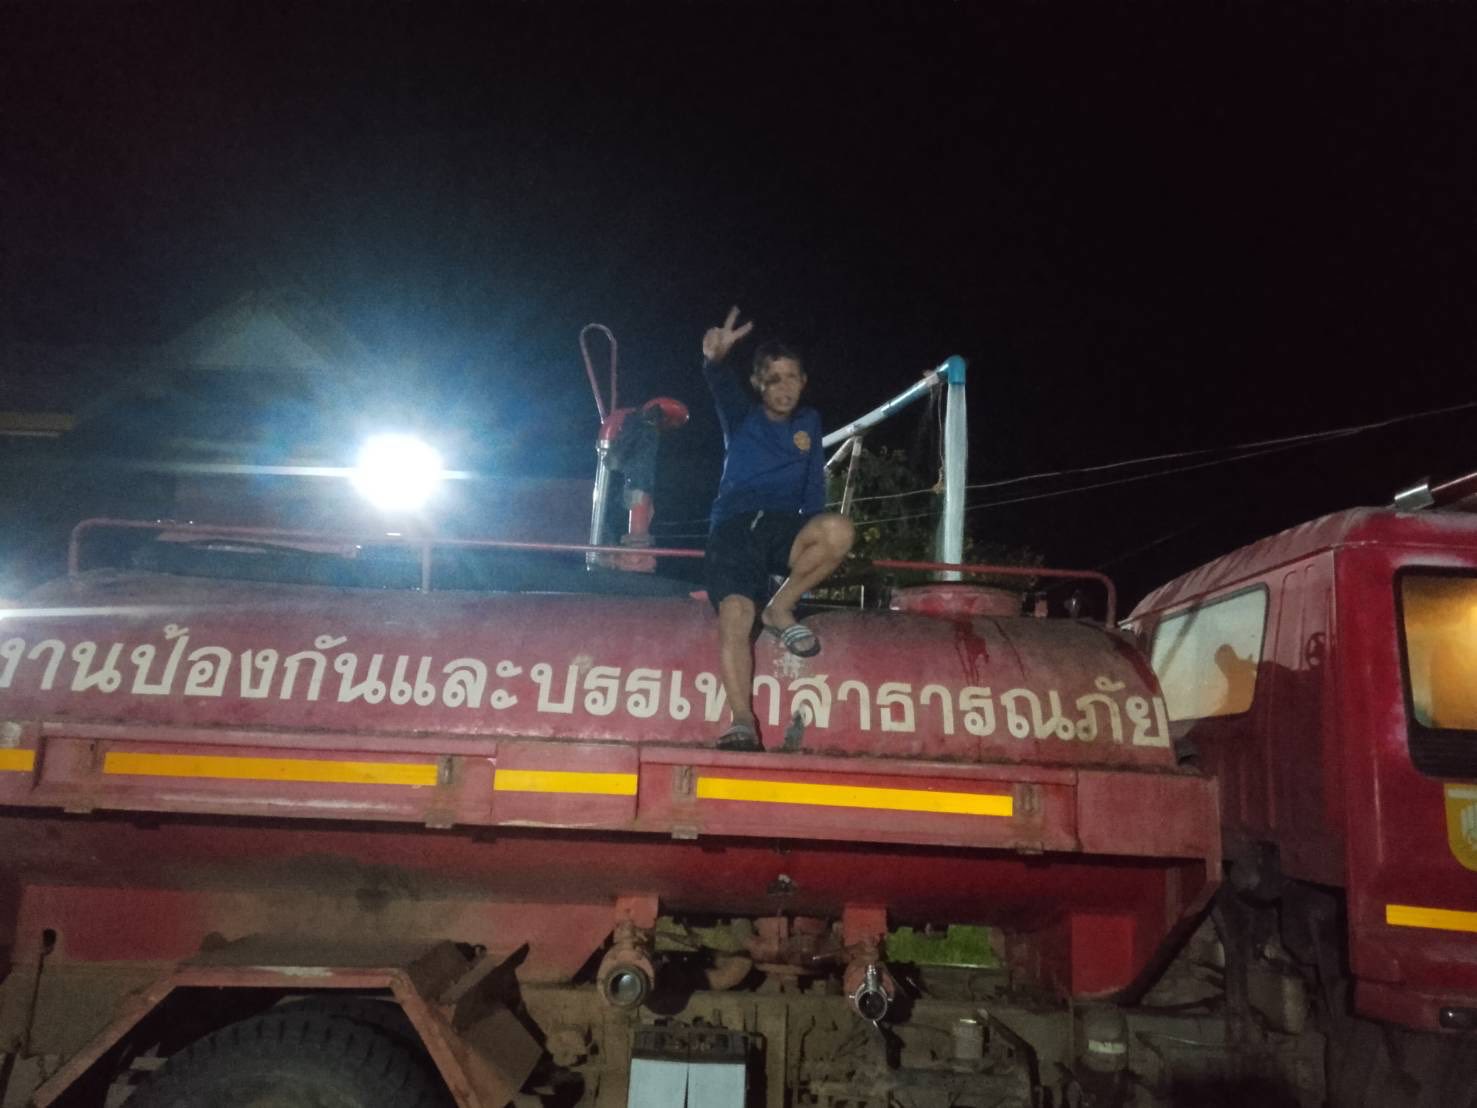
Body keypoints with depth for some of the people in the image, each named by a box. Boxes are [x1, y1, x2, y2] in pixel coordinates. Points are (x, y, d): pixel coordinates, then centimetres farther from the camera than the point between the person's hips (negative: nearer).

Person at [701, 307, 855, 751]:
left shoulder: (809, 423, 18)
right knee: (735, 615, -27)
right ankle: (742, 723, -30)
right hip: (735, 527, -2)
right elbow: (723, 387, -13)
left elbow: (814, 487, 18)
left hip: (784, 528, 2)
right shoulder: (741, 416, 10)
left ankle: (781, 610, -12)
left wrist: (813, 538, 2)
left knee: (839, 529, -31)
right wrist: (715, 360, -37)